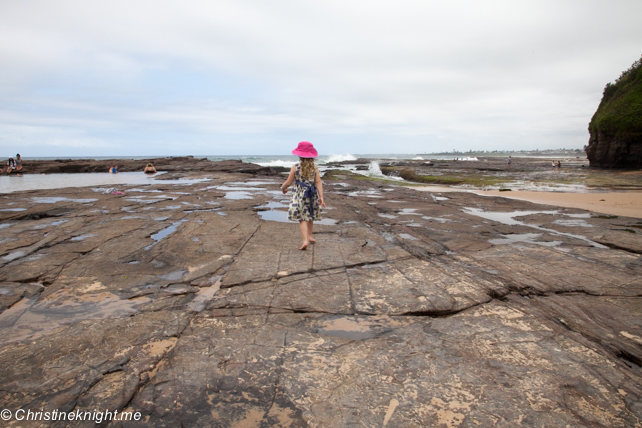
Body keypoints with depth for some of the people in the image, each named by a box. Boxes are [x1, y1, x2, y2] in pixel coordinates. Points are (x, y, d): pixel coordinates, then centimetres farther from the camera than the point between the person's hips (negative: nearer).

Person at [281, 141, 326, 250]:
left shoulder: (295, 167, -8)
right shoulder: (314, 167, -1)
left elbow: (289, 182, -4)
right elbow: (318, 182, -8)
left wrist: (283, 188, 17)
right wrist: (321, 197, -10)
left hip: (299, 195, -3)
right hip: (312, 195, 3)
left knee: (302, 219, -1)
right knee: (310, 217, 21)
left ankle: (305, 240, -15)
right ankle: (310, 236, 37)